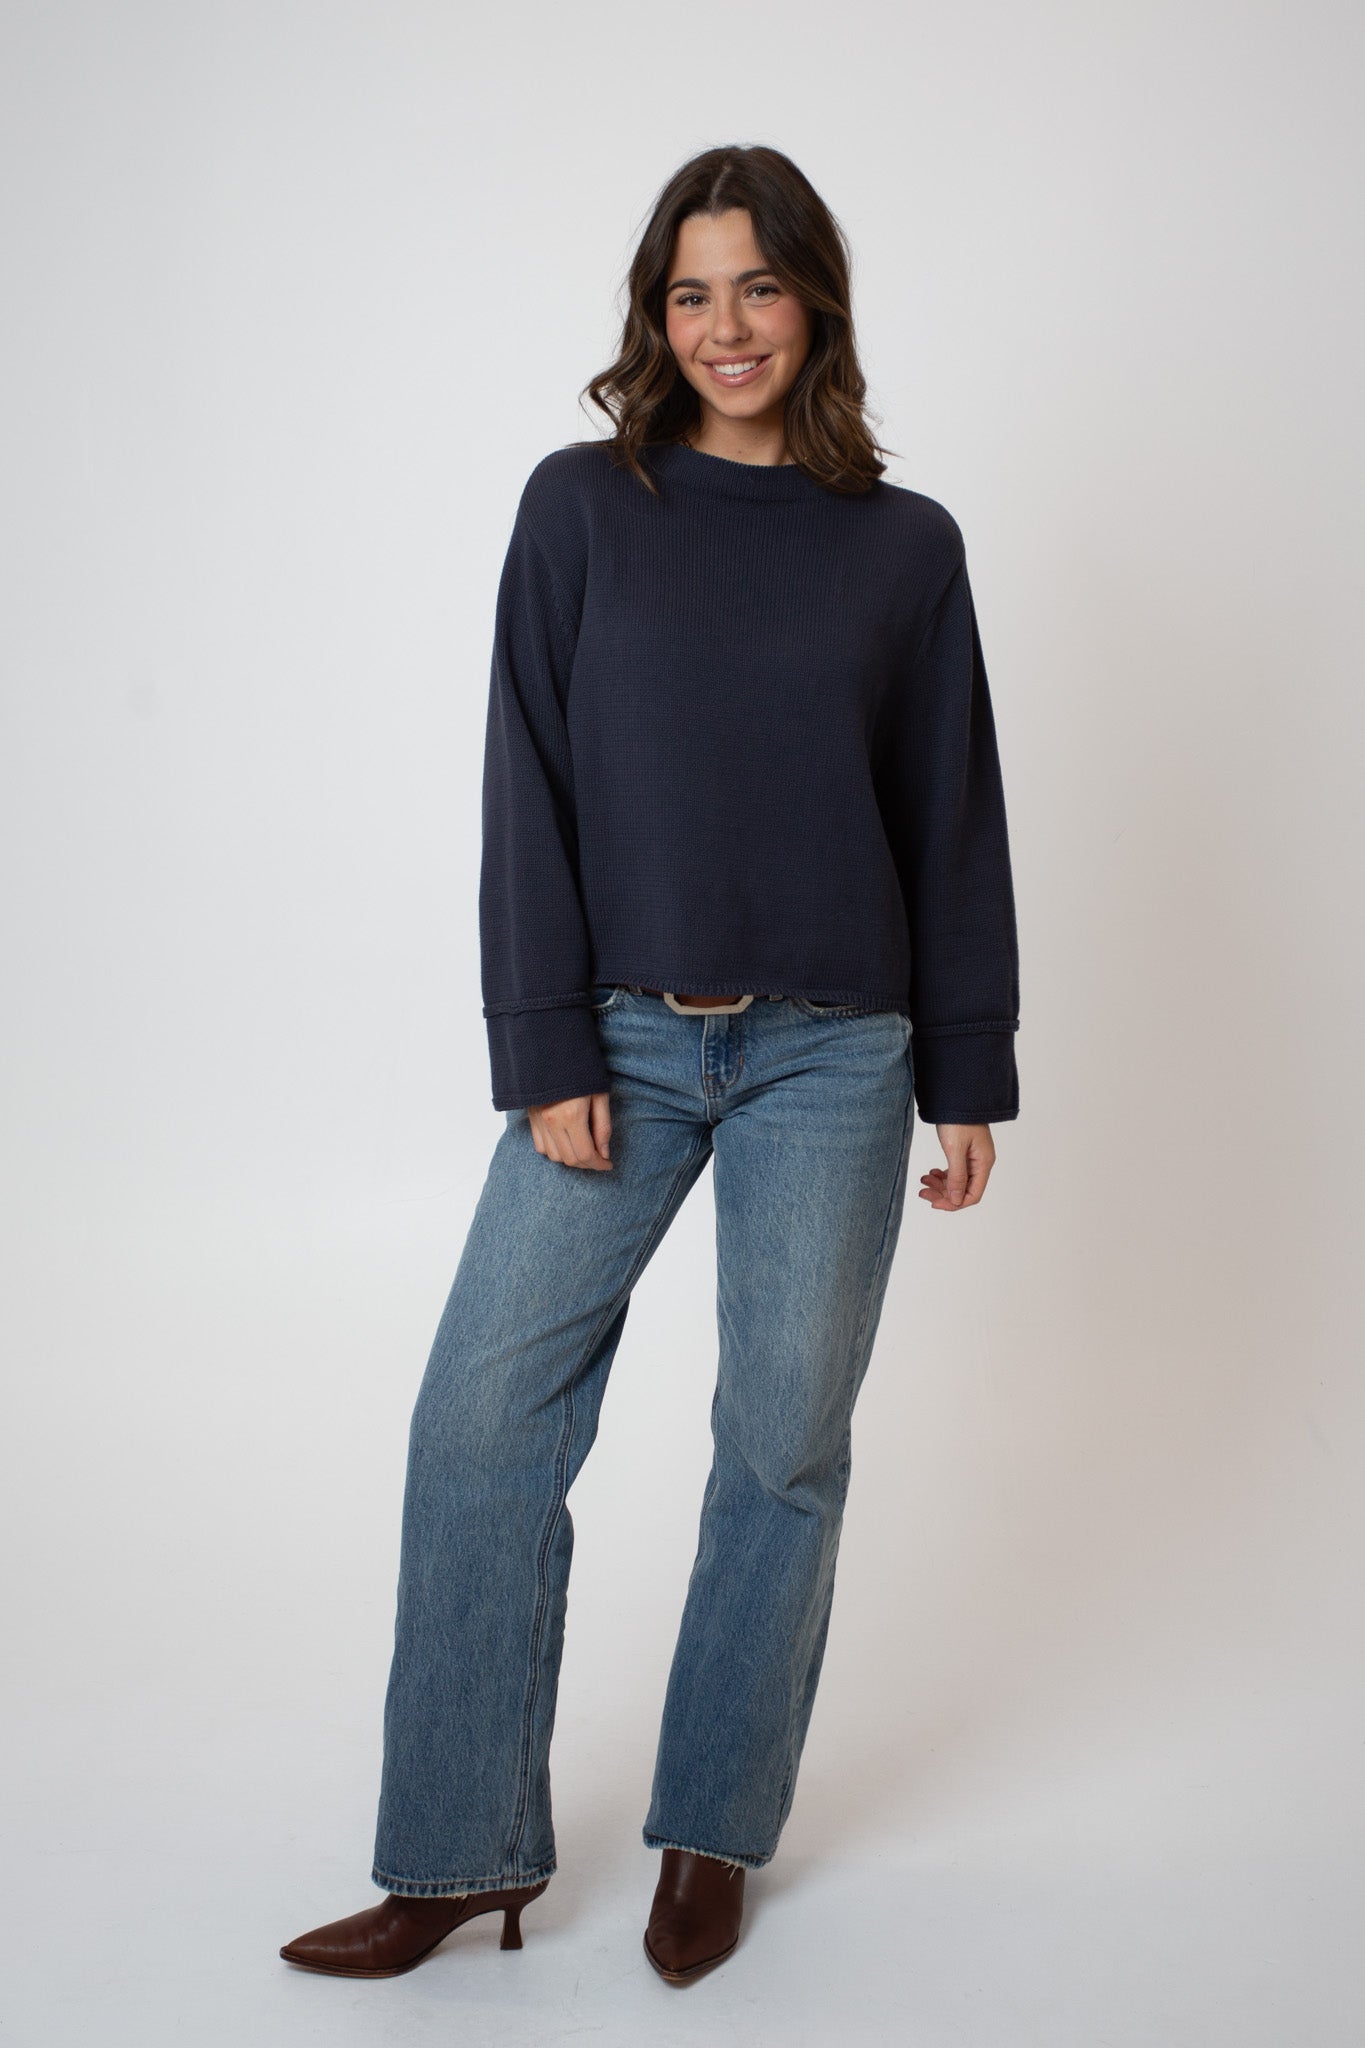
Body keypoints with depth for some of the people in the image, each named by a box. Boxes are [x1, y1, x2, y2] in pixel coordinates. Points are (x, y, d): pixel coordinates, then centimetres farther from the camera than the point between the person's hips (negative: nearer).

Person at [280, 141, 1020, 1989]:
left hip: (828, 1055, 1)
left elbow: (955, 820, 7)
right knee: (481, 1420, -4)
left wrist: (969, 1078, 5)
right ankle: (464, 1857, 12)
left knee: (786, 1443, 6)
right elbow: (530, 790, -1)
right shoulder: (583, 506, 3)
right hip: (620, 1039, 0)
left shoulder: (905, 545, 5)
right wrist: (547, 1053, -7)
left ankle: (714, 1837, 25)